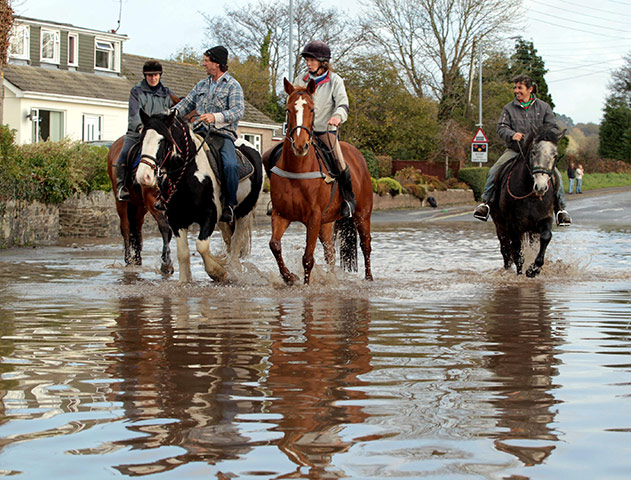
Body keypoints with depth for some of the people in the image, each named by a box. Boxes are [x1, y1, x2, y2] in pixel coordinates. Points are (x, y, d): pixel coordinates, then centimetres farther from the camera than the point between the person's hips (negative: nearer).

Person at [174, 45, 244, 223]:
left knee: (230, 165, -32)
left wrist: (216, 117, -30)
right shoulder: (202, 85, 20)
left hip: (223, 134, -6)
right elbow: (187, 103, 23)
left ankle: (230, 204, -17)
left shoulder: (233, 85, -2)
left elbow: (238, 111, -15)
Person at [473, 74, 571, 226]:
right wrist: (512, 135, -23)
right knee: (494, 171, -21)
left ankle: (560, 208, -10)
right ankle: (486, 202, -13)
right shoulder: (509, 108, 7)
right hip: (514, 150, 0)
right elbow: (501, 127, -1)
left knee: (555, 174, -19)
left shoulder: (543, 107, 8)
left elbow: (552, 127, 6)